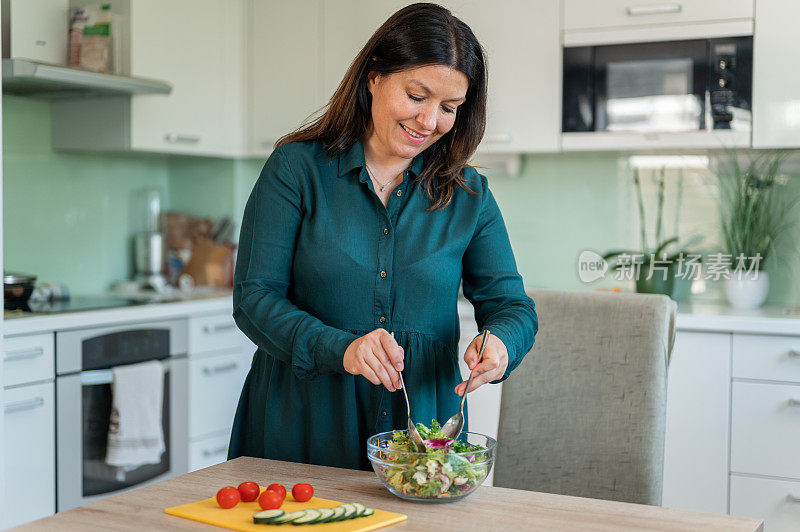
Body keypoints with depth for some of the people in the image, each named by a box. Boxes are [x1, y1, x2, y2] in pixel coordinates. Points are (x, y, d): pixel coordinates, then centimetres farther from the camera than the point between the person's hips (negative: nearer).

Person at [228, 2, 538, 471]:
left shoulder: (469, 195, 3)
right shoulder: (297, 168, -5)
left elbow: (511, 304, 3)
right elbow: (254, 298, -10)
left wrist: (500, 343, -21)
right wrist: (339, 349, -26)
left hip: (422, 428, 2)